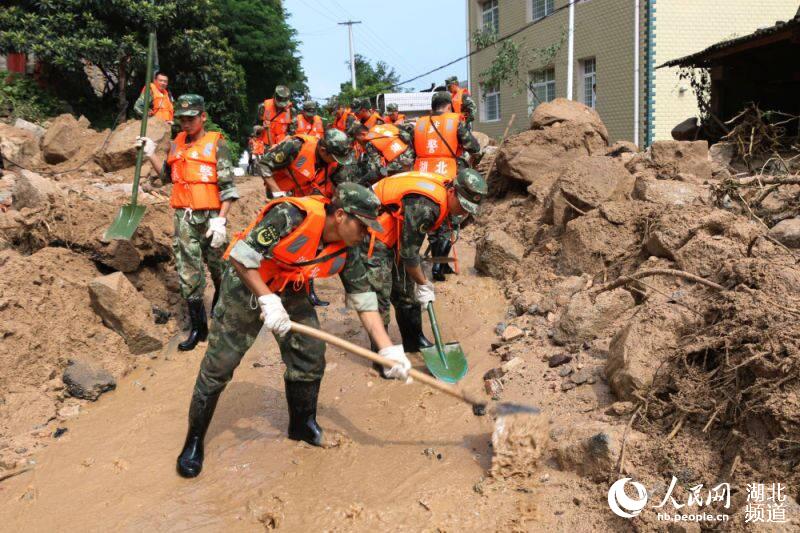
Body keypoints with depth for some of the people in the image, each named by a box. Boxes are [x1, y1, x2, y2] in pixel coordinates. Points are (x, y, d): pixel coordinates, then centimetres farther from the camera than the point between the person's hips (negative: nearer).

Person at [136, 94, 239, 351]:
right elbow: (168, 175, 28)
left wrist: (221, 220, -14)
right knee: (188, 273, 2)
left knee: (218, 268, 9)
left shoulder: (216, 144, -3)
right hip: (184, 217, 4)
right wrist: (150, 154, 17)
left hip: (210, 216, -4)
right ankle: (198, 327, 11)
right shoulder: (177, 144, 13)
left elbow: (227, 186, -7)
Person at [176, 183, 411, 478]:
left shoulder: (346, 251, -11)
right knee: (218, 366, -1)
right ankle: (194, 440, 17)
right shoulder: (292, 215, -31)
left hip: (290, 294, 6)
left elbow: (364, 301, -8)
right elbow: (240, 256, -29)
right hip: (246, 285, -6)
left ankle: (302, 424, 27)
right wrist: (268, 300, -31)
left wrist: (388, 349, -16)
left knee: (311, 355, 2)